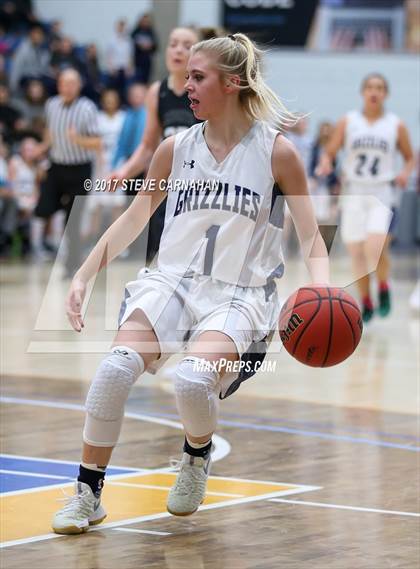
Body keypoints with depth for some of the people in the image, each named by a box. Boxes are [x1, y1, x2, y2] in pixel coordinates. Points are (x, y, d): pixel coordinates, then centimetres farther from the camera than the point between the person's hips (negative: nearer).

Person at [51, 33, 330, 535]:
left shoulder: (276, 153, -2)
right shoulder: (177, 148, 8)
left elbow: (312, 239, 0)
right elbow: (134, 218, 18)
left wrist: (322, 294, -19)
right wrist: (83, 276, 11)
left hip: (238, 296, -3)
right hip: (173, 282, 3)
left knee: (193, 379, -32)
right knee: (115, 368, -26)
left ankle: (197, 456, 4)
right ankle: (87, 493, -11)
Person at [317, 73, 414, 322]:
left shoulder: (396, 125, 3)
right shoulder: (348, 122, 4)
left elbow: (410, 157, 12)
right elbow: (330, 153, 7)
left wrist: (405, 173, -8)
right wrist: (326, 164, -15)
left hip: (383, 196, -2)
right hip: (354, 194, 2)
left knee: (376, 248, -21)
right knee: (357, 253, 3)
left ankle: (384, 287, 6)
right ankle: (366, 304, 19)